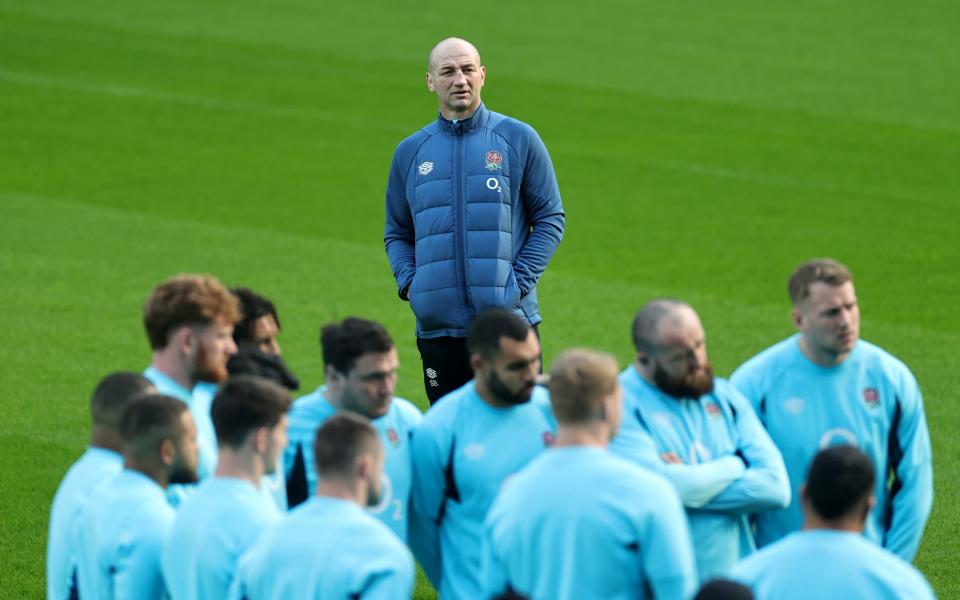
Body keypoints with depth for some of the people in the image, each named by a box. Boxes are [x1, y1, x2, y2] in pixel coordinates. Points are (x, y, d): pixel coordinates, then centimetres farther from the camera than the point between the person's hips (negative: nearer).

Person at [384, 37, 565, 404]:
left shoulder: (518, 139, 4)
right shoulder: (410, 152, 12)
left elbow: (550, 219, 5)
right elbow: (397, 232, 19)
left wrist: (519, 281, -7)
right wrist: (408, 282, 0)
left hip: (508, 319, -3)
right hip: (437, 327, 3)